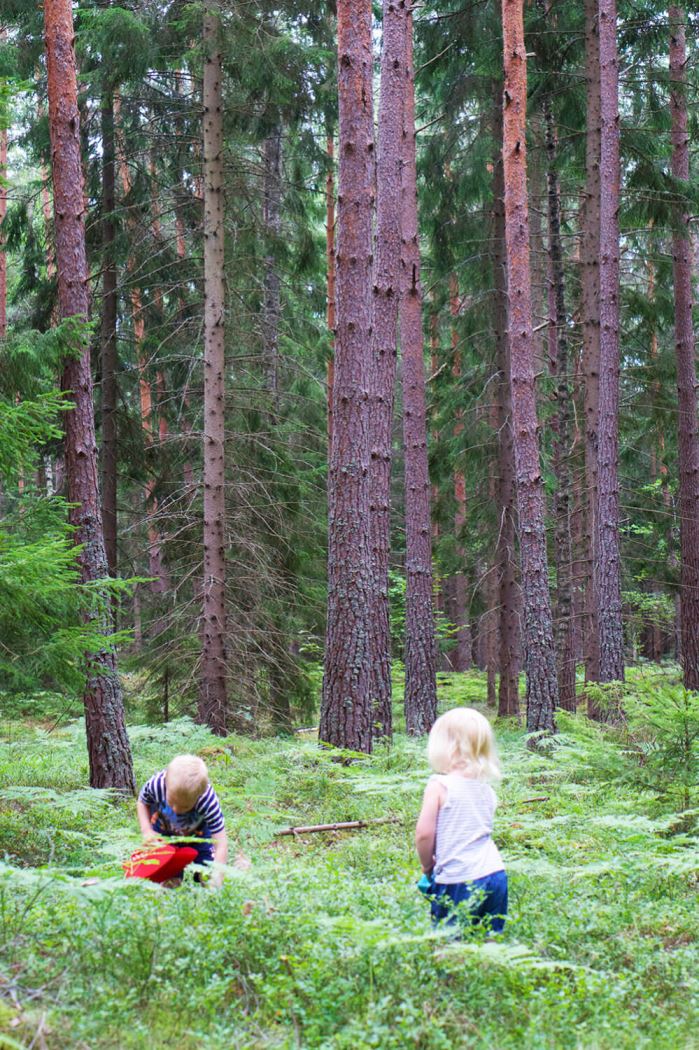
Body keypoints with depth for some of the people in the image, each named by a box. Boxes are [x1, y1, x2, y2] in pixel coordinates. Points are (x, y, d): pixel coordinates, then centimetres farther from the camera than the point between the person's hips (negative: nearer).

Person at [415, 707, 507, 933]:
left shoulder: (439, 785, -9)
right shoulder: (487, 789, 9)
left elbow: (424, 833, -11)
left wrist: (427, 865, 7)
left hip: (459, 881, -6)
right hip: (495, 873, 6)